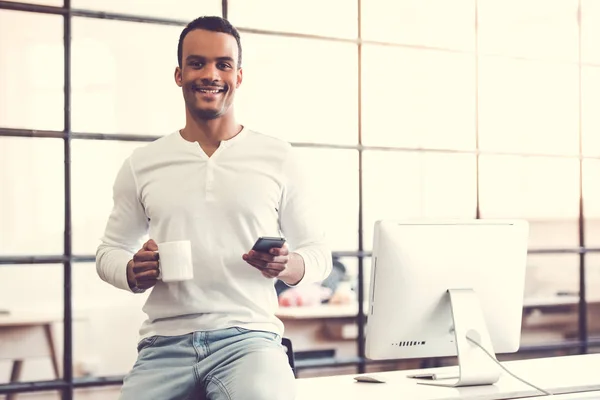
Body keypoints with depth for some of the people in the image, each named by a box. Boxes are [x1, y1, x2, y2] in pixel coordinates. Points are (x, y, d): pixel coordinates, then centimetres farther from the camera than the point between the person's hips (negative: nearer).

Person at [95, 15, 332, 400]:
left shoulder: (279, 158, 8)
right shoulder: (141, 164, 12)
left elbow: (318, 252, 12)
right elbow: (110, 250, 19)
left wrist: (287, 266, -12)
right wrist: (133, 273, -5)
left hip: (248, 336, -2)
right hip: (164, 345, 2)